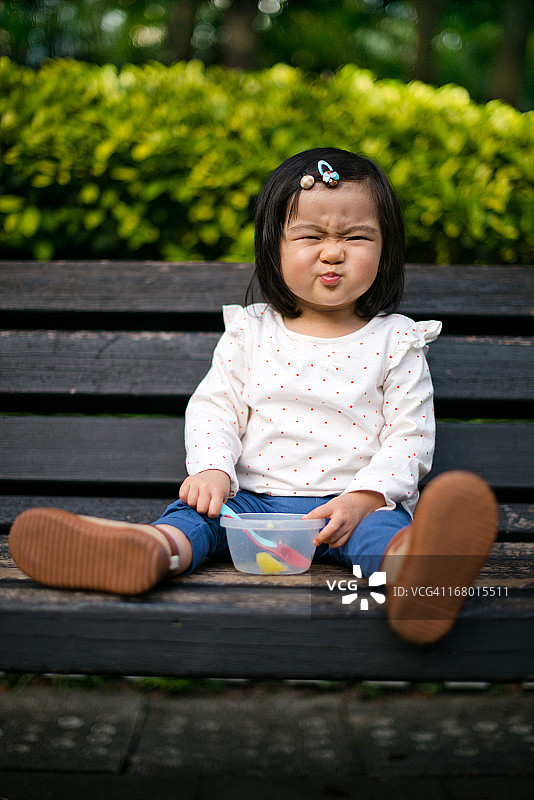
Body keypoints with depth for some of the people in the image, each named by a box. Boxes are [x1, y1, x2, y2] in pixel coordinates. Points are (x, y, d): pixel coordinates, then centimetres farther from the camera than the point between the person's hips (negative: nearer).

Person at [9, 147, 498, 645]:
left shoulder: (396, 342, 5)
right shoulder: (251, 332, 10)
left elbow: (409, 434, 0)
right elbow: (214, 407, 9)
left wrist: (363, 498, -16)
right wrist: (212, 469, -12)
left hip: (354, 501, -2)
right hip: (253, 498, 3)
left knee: (384, 526, -35)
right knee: (197, 508, -25)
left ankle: (413, 567, -68)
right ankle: (155, 552, -57)